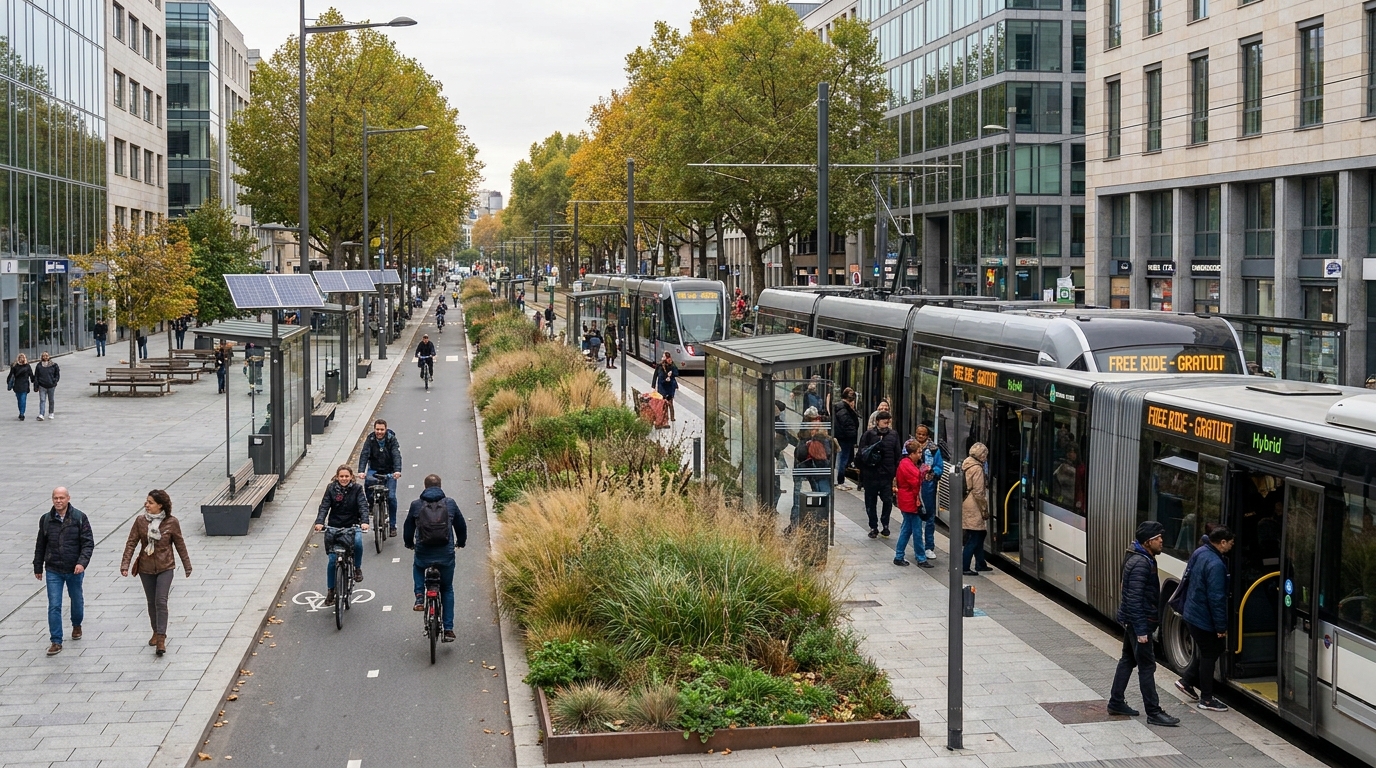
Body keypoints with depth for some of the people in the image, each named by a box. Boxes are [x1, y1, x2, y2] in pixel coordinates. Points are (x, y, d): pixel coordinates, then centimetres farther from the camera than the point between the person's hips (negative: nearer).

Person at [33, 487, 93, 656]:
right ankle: (56, 642, 1)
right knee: (54, 606, -4)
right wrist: (38, 567, 11)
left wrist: (82, 562, -23)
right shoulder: (45, 519, -1)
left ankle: (76, 625, 46)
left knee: (77, 600, 18)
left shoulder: (80, 518, -8)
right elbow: (40, 546, 9)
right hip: (53, 571, 1)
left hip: (74, 570, -1)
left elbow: (88, 543, -10)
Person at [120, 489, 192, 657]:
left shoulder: (171, 523, -10)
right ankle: (156, 632, 32)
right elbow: (131, 543, -4)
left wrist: (187, 565, 7)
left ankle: (161, 638, -13)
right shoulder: (140, 521, -5)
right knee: (151, 602, 14)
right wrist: (125, 564, -12)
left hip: (165, 568, -3)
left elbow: (180, 544, 1)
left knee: (161, 601, -13)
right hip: (146, 568, 3)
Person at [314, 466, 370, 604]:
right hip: (334, 527, 1)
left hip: (352, 526, -1)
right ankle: (330, 591, 12)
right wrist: (319, 522, -26)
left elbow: (363, 506, -11)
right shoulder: (331, 489, 0)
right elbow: (324, 506, -8)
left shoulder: (357, 489, -1)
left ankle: (357, 568, -6)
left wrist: (364, 522, -29)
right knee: (332, 560, -3)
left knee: (358, 543, -33)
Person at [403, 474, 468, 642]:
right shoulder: (450, 503, 3)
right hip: (446, 554, 0)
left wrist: (409, 543, 33)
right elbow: (461, 525, 13)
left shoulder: (416, 505, 2)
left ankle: (419, 596, 13)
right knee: (447, 590, 18)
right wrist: (461, 542, 33)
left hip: (423, 553, 0)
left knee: (417, 567, 37)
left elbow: (408, 527, 12)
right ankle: (448, 629, 11)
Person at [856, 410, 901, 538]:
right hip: (870, 475, -1)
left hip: (887, 475, 1)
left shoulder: (893, 435, 5)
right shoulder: (868, 435, -3)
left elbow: (898, 456, 5)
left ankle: (885, 524, 18)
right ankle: (873, 527, 21)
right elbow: (860, 454, -1)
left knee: (888, 501, -2)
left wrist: (896, 473, -1)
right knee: (870, 503, 8)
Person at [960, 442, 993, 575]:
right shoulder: (977, 468, -17)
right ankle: (964, 567, -4)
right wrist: (985, 510, -10)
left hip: (966, 504, 9)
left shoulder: (966, 464, 10)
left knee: (980, 534, 19)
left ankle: (980, 564, 26)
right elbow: (978, 493, -18)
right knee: (974, 538, -4)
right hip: (974, 509, -9)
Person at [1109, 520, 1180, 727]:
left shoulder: (1141, 558, 10)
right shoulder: (1141, 564, -22)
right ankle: (1154, 713, 0)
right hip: (1138, 622, -10)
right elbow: (1134, 599, -26)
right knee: (1147, 665, -5)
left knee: (1128, 660, 17)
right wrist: (1141, 630, -26)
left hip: (1130, 621, 10)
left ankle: (1116, 703, 25)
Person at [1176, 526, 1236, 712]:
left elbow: (1187, 581, 15)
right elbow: (1216, 598, -26)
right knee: (1209, 655, 5)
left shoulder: (1199, 553, 2)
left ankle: (1187, 681, 29)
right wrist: (1221, 626, -19)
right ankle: (1206, 699, 15)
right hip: (1205, 619, -9)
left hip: (1192, 614, 9)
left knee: (1205, 652, 24)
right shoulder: (1215, 564, -27)